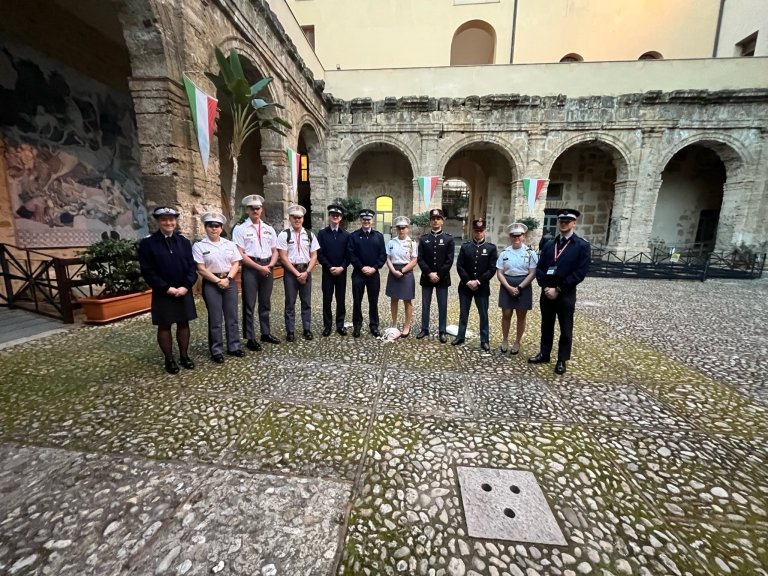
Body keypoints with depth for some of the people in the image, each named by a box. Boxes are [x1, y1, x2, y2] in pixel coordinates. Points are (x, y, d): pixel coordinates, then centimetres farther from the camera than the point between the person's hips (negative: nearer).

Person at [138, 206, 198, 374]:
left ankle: (184, 355, 24)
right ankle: (169, 359, 20)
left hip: (184, 291, 3)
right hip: (162, 293, -3)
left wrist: (186, 286, -12)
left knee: (183, 324, 11)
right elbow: (147, 271, -8)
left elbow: (192, 266, 2)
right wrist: (166, 288, -16)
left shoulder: (183, 241, 6)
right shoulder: (147, 243, -4)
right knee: (164, 326, 7)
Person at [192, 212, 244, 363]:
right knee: (215, 318, 3)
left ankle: (234, 346, 21)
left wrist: (228, 278, -10)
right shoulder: (199, 246, -2)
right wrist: (218, 280, -13)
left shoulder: (230, 244, 8)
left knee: (232, 316, 8)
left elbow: (236, 264, 4)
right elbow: (201, 269, -7)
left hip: (230, 282, 3)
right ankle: (216, 351, 15)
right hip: (211, 284, -3)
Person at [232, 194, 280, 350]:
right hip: (250, 269, -4)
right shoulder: (240, 229, -3)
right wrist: (259, 267, -13)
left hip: (267, 268, 5)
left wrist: (270, 265, -6)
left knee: (265, 303, 14)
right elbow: (240, 254, -9)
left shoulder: (269, 229, 10)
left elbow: (275, 251, 12)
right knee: (249, 305, 2)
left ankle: (266, 333, 27)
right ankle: (250, 338, 12)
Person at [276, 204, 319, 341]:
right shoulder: (284, 235, -4)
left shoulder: (310, 235, 6)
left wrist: (306, 272, -9)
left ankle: (307, 330, 20)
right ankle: (290, 332, 14)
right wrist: (297, 273, -12)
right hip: (290, 271, -3)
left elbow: (314, 256, 4)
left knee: (306, 303, 9)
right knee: (290, 303, 5)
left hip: (306, 271, 3)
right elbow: (283, 258, -8)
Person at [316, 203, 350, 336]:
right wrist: (330, 267, -12)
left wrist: (342, 267, -11)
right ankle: (327, 325, 14)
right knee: (327, 299, 4)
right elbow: (319, 254, -3)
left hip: (341, 271, 1)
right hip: (327, 271, -1)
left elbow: (349, 254, 2)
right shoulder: (322, 233, 2)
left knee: (341, 299, 6)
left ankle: (340, 325, 16)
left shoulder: (346, 234, 6)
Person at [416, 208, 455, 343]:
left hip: (443, 278, -1)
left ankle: (442, 331, 17)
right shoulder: (423, 238, 5)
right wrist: (429, 273, -13)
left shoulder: (449, 239, 1)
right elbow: (420, 259, -2)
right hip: (426, 277, 1)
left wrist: (439, 275, -13)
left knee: (442, 306, 6)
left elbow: (449, 260, -6)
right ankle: (425, 329, 22)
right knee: (425, 305, 9)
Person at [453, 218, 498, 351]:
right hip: (465, 286, 1)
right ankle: (460, 336, 25)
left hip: (482, 288, -1)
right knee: (463, 313, 12)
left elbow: (492, 269, -7)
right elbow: (459, 266, -2)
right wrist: (468, 281, -13)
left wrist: (478, 282, -15)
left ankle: (485, 340, 18)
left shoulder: (491, 248, 0)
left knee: (483, 315, 7)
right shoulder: (465, 246, 4)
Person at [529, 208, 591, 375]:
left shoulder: (582, 246, -4)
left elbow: (580, 273, -12)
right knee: (546, 325, 14)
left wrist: (558, 289, -15)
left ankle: (562, 360, 21)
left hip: (566, 294, -4)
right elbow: (539, 268, 6)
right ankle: (544, 354, 28)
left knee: (566, 329, 7)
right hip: (547, 292, 4)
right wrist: (545, 287, -9)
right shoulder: (549, 245, 10)